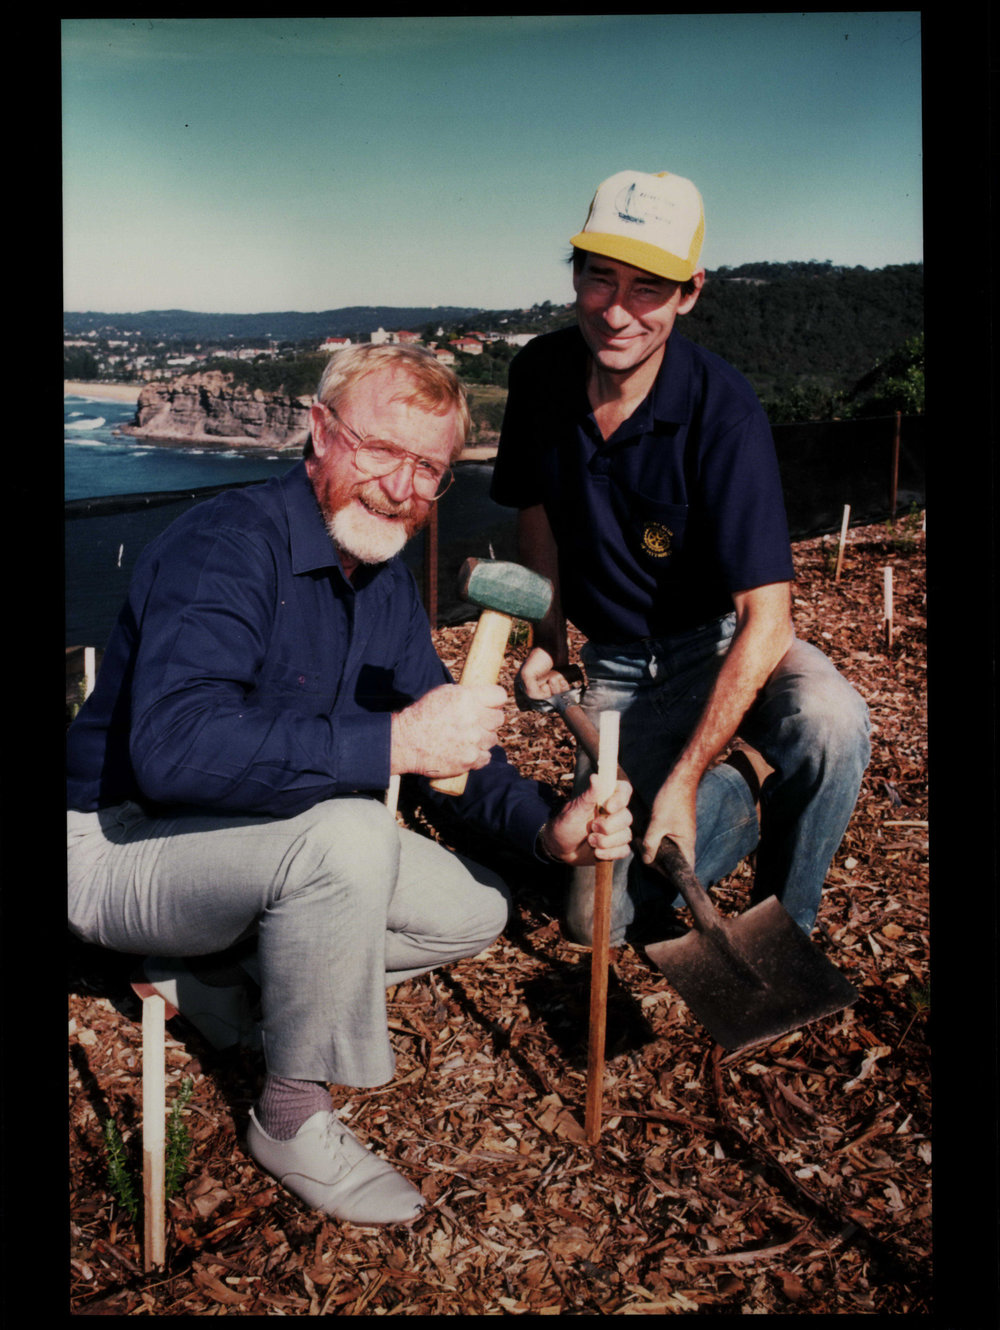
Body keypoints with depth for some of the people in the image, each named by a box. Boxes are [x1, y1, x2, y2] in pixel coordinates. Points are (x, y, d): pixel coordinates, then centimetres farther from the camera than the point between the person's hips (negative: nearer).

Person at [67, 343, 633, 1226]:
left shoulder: (389, 586, 2)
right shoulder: (229, 546, -26)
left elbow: (444, 736, 5)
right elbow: (174, 748, -41)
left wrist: (547, 826, -14)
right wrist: (391, 743, -42)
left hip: (256, 839, 8)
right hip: (123, 847, -8)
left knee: (474, 910, 2)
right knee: (349, 836, -35)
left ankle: (217, 971, 7)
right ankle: (293, 1118, -12)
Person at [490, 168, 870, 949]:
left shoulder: (721, 409, -24)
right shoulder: (540, 373, -8)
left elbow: (768, 615, -28)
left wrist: (683, 782, -30)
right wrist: (550, 632, 6)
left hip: (723, 642, -3)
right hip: (617, 666, 3)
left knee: (828, 721, -38)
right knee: (600, 922, -6)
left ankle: (783, 925, -7)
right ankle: (750, 794, 20)